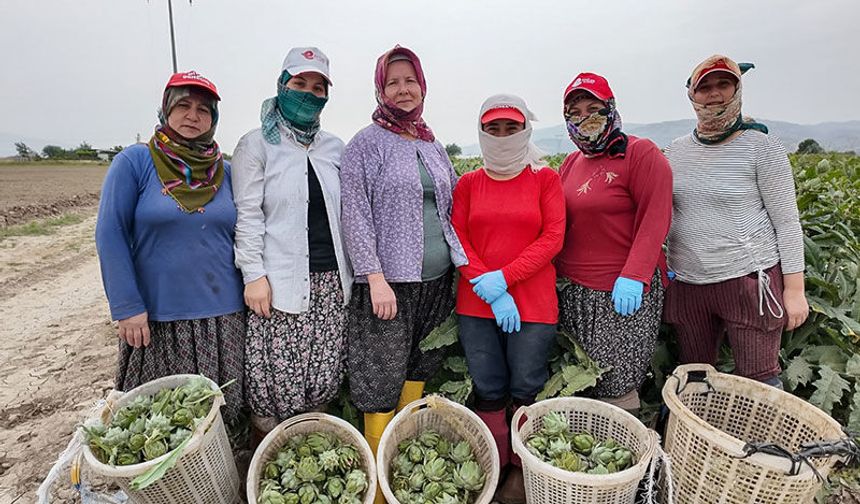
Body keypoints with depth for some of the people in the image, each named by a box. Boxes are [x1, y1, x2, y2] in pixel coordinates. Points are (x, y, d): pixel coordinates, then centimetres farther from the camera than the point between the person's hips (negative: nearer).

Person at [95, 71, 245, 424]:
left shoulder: (225, 171, 7)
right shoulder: (135, 161, -3)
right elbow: (110, 235, -6)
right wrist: (127, 307, -10)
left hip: (222, 315, 3)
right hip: (156, 316, -2)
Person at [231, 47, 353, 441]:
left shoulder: (334, 148, 14)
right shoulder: (257, 144, 2)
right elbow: (248, 214, -5)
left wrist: (350, 270, 9)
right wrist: (253, 274, -12)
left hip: (331, 280, 4)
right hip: (281, 282, -4)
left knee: (325, 379, 8)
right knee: (275, 379, 0)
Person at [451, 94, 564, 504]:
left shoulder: (545, 178, 4)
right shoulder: (468, 183, 9)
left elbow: (553, 238, -5)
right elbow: (458, 240, 1)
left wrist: (503, 278, -14)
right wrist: (488, 290, -10)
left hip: (533, 302, -1)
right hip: (476, 303, 2)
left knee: (525, 390, 5)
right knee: (488, 391, 8)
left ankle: (523, 470, 29)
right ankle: (493, 469, 28)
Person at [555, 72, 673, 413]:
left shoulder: (641, 153, -5)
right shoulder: (571, 162, 14)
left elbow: (655, 219, -13)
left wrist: (633, 276, -20)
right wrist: (555, 272, 8)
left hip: (624, 292, -6)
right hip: (572, 289, 7)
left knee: (616, 383, -2)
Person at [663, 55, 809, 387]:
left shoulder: (761, 146, -4)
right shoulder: (676, 151, 7)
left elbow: (787, 222, -4)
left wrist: (794, 288, -7)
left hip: (748, 279, -4)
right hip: (687, 282, 4)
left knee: (759, 379, 5)